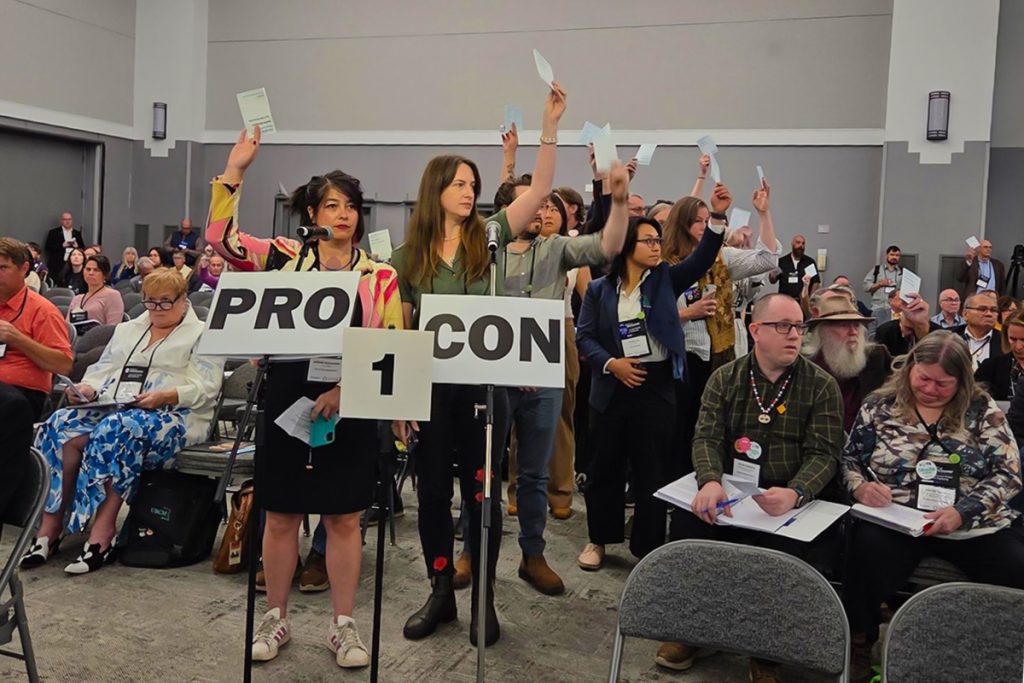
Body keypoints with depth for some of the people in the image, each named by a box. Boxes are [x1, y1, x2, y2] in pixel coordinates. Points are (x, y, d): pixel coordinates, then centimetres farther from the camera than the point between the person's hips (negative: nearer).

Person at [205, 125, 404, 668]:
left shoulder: (379, 276, 0)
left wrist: (346, 387, -16)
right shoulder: (284, 258, 3)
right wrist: (235, 167, -12)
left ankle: (343, 625, 20)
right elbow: (220, 235, -5)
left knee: (344, 518, 7)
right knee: (281, 515, 10)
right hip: (287, 402, 1)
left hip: (349, 410, 0)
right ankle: (276, 617, 27)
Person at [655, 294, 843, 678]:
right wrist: (710, 481, -26)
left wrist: (794, 494, -29)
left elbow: (823, 454, -8)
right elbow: (706, 437, -3)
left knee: (781, 548, -31)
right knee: (686, 520, -25)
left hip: (791, 499, -2)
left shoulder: (821, 386, 1)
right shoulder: (724, 379, 6)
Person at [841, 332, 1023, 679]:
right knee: (867, 553, -34)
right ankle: (860, 644, -11)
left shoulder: (982, 410, 5)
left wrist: (962, 511, -15)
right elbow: (850, 459, 11)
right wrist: (861, 486, -13)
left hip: (975, 526, 1)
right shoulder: (880, 406, 7)